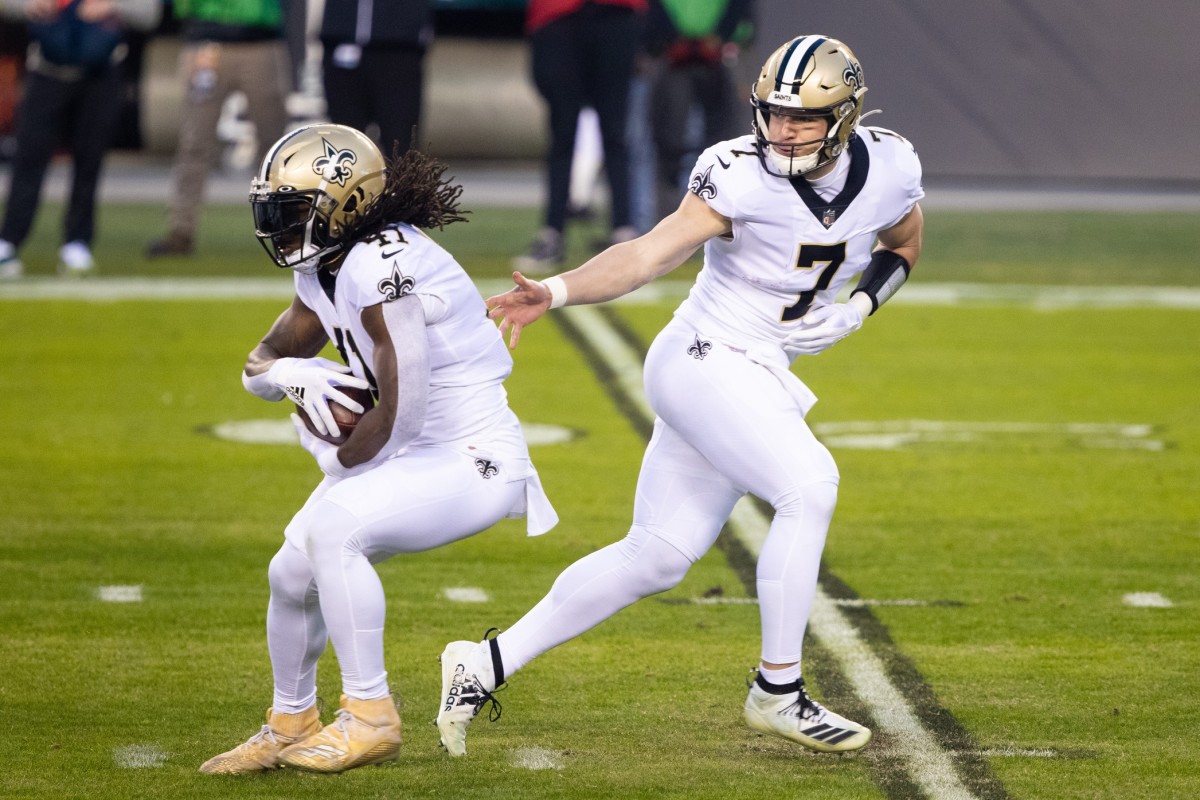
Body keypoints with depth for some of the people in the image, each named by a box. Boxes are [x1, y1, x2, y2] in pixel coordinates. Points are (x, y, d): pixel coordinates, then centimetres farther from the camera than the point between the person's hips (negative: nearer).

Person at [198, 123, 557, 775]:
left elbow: (401, 412, -27)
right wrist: (293, 375, -11)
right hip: (411, 456, 10)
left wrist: (335, 459, -9)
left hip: (476, 461, -10)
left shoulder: (384, 264, -25)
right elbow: (260, 366, 14)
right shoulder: (326, 269, 4)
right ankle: (290, 724, 31)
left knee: (332, 527, -28)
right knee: (292, 572, 7)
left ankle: (370, 719, -16)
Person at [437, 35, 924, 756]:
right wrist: (556, 292, -38)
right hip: (705, 361, -7)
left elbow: (902, 248, 17)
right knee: (809, 485, -25)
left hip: (760, 380, 7)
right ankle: (778, 692, -12)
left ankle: (487, 666, 19)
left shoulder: (890, 169, -3)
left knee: (654, 560, 10)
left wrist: (853, 312, -1)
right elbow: (650, 255, -23)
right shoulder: (744, 175, -19)